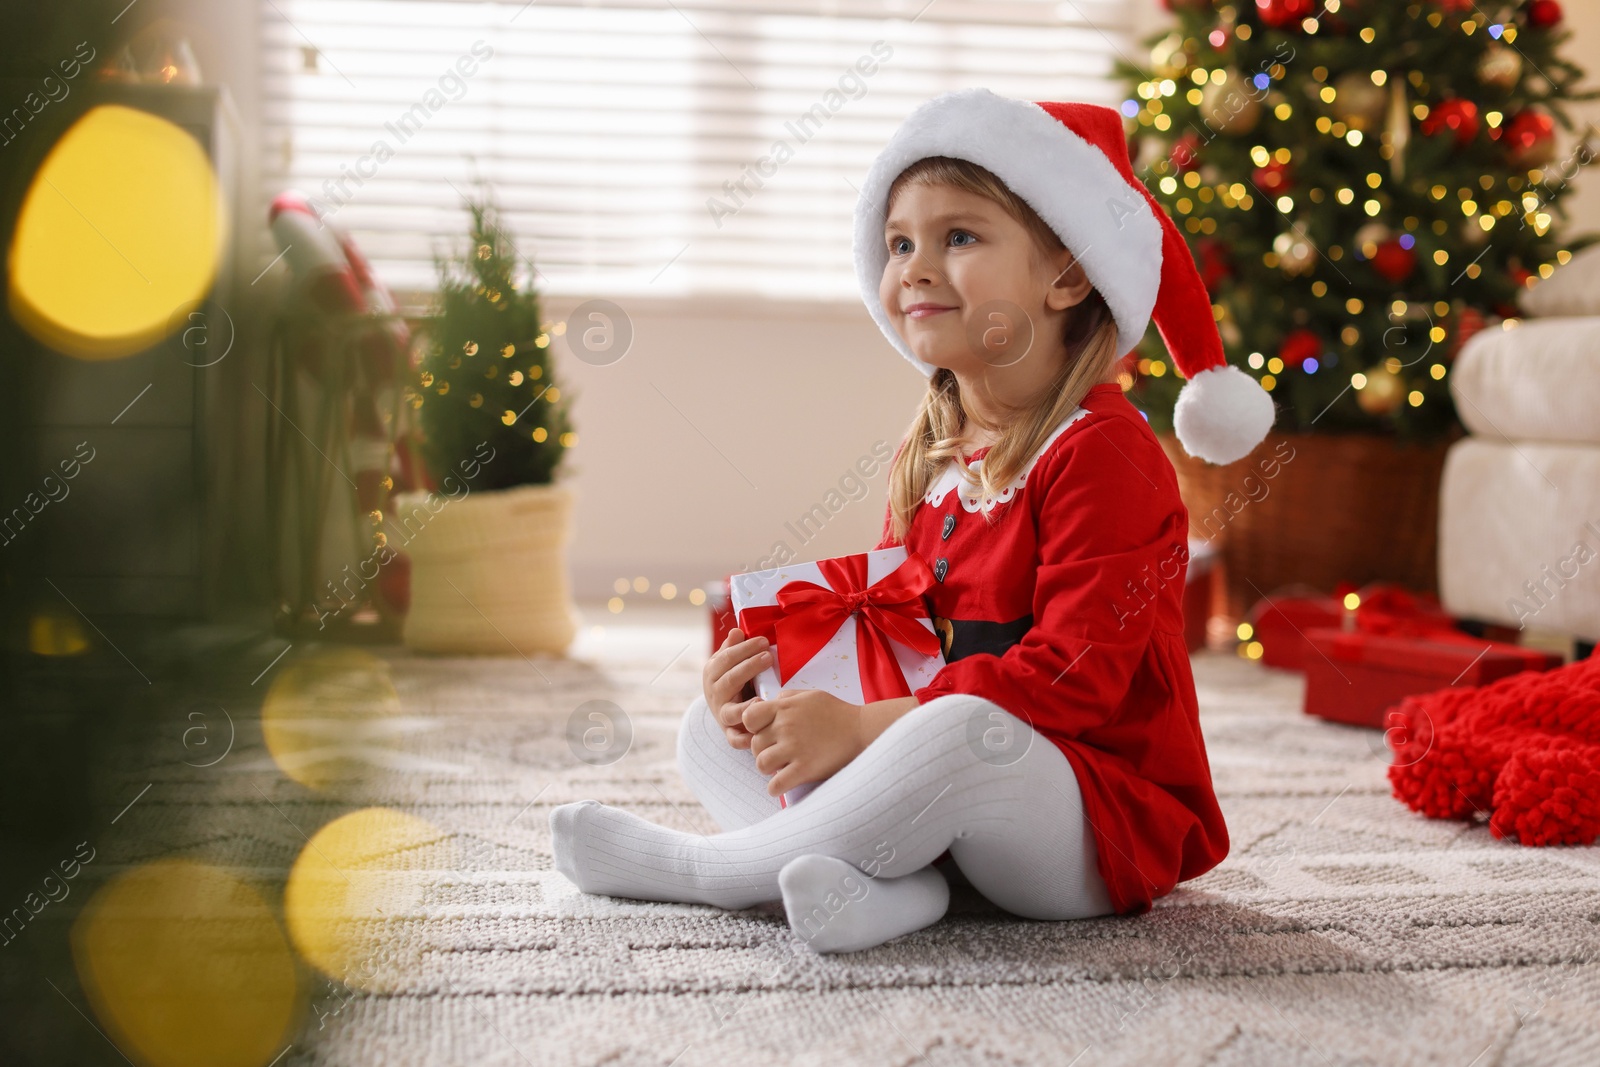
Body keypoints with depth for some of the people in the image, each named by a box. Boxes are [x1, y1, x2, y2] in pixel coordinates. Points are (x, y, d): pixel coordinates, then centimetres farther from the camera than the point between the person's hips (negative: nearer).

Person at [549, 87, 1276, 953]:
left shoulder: (1102, 456, -15)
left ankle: (695, 866, -20)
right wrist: (766, 667, -7)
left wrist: (860, 728, -26)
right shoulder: (928, 457, 13)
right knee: (711, 728, 3)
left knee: (962, 732, -40)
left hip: (1103, 825, -8)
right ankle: (893, 880, -25)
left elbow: (1072, 675, -24)